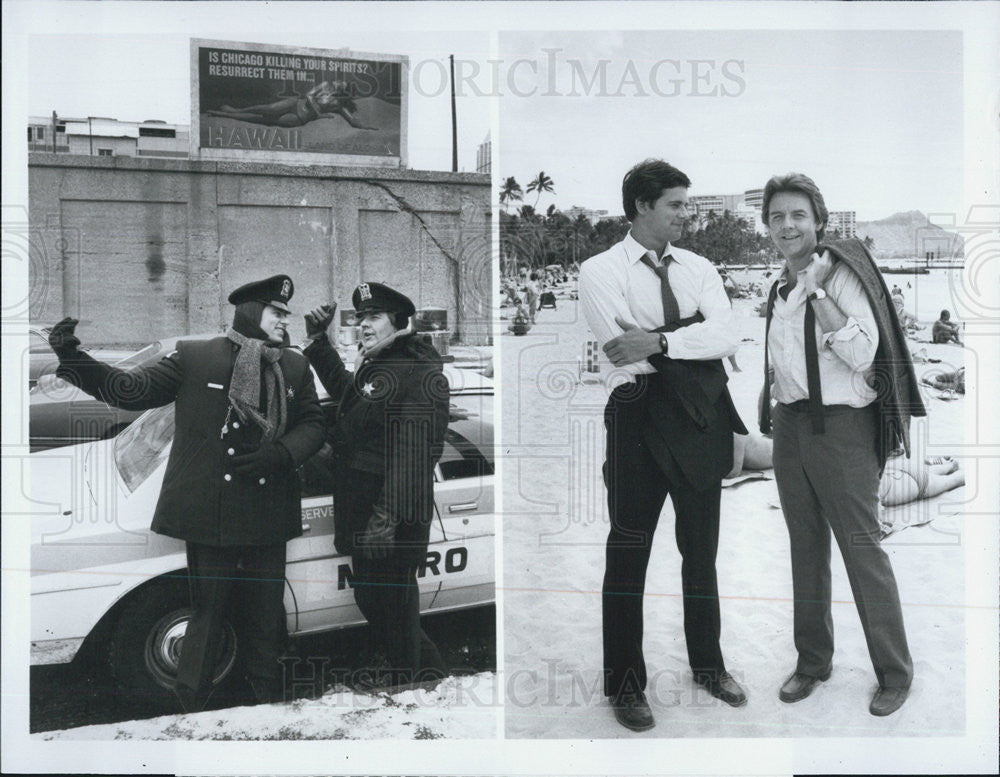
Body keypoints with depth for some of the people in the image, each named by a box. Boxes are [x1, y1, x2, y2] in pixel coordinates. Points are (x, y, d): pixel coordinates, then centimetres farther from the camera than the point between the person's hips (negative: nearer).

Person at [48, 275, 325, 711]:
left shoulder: (295, 367, 10)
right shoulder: (194, 356, 1)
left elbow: (313, 424, 11)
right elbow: (133, 391, 0)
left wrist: (281, 453, -8)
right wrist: (76, 360, -13)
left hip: (269, 520, 3)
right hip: (210, 515, -3)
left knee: (266, 618, 14)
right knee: (207, 614, 6)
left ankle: (267, 702, 31)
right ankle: (191, 705, 24)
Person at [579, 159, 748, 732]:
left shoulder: (700, 269, 9)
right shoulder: (600, 271, -3)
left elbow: (728, 337, -8)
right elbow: (623, 352, -17)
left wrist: (660, 342, -21)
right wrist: (699, 333, -10)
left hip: (700, 417, 4)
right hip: (639, 419, -4)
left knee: (702, 549, 16)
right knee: (628, 555, 5)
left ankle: (709, 664, 36)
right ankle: (626, 684, 22)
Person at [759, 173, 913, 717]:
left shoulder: (841, 275, -9)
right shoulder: (779, 288, 12)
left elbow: (862, 353, -21)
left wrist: (818, 292, -20)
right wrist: (770, 391, 11)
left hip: (839, 424, -7)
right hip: (790, 423, 7)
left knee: (862, 548, -1)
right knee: (805, 546, 14)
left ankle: (895, 672, 16)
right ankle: (813, 660, 28)